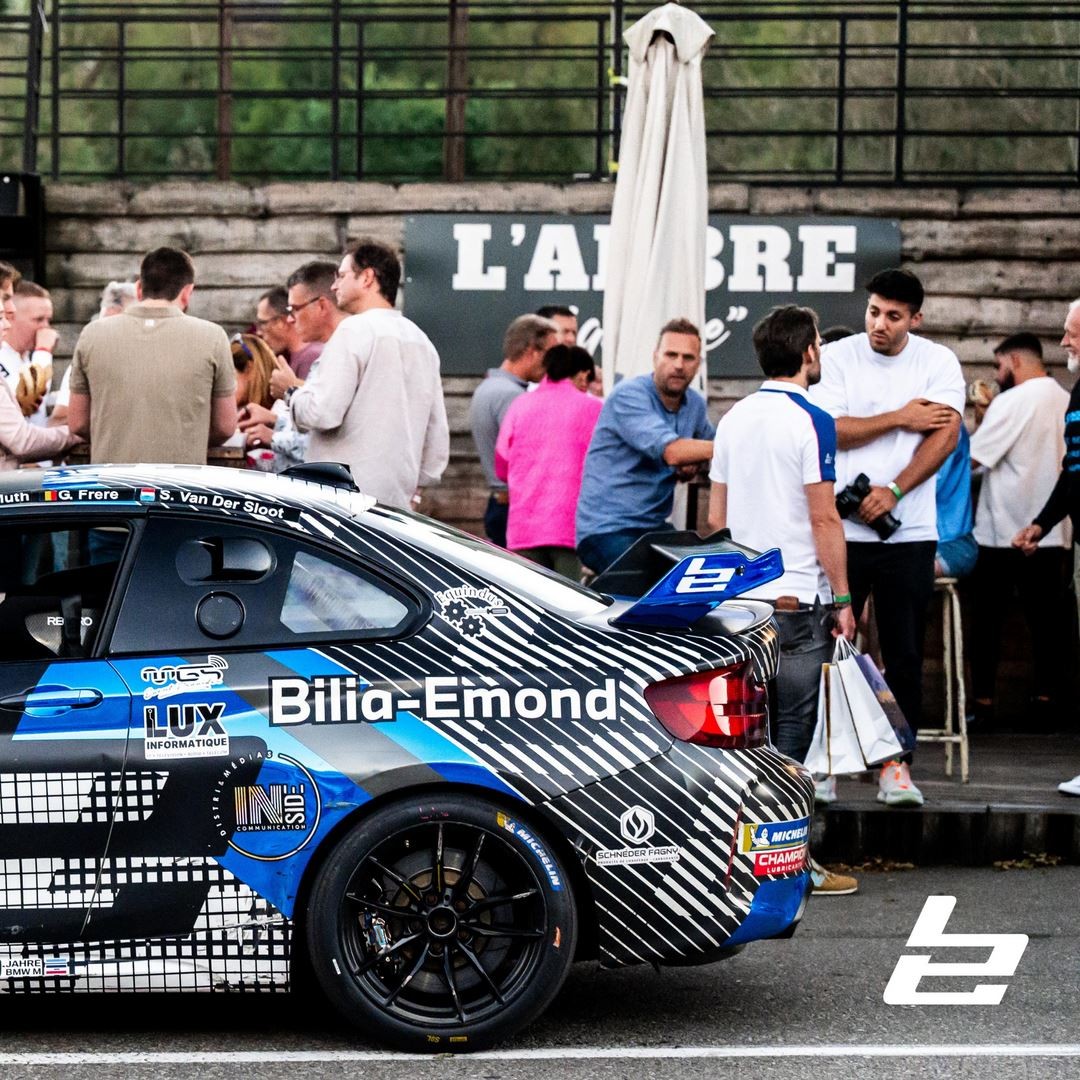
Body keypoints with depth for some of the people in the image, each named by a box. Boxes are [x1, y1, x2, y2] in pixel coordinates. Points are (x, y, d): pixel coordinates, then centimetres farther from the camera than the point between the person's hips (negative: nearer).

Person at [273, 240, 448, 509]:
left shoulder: (354, 331, -8)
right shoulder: (422, 341, 17)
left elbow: (322, 413, -16)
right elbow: (438, 431, 20)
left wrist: (290, 391, 4)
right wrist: (417, 483, 27)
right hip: (397, 499, 8)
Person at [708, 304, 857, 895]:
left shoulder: (733, 418, 12)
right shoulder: (809, 421, -11)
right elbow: (824, 520, -13)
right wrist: (842, 599, -7)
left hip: (739, 597, 7)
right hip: (796, 598, -7)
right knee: (788, 733, -4)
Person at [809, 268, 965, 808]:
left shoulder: (938, 362, 4)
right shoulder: (837, 357, 3)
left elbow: (945, 435, -6)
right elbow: (831, 430, -7)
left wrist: (893, 490, -16)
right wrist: (900, 419, -7)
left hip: (909, 532, 1)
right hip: (842, 526, -1)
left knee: (905, 654, 1)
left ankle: (896, 763, 7)